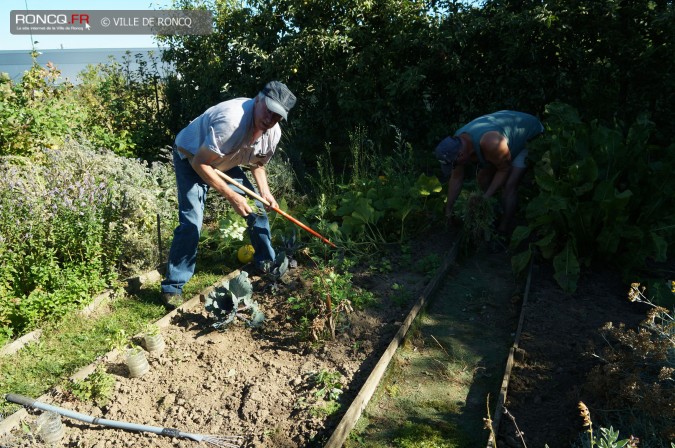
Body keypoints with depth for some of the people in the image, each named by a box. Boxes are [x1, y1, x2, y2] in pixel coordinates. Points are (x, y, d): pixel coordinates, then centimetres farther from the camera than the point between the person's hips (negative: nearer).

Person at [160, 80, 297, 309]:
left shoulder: (273, 133, -15)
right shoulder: (231, 120, -40)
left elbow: (257, 163, 6)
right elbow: (200, 163, -34)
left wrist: (265, 192, -11)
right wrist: (232, 196, -36)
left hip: (225, 162, 7)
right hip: (190, 158, -7)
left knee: (257, 208, 5)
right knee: (191, 222, -19)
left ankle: (267, 264, 24)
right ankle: (172, 287, -5)